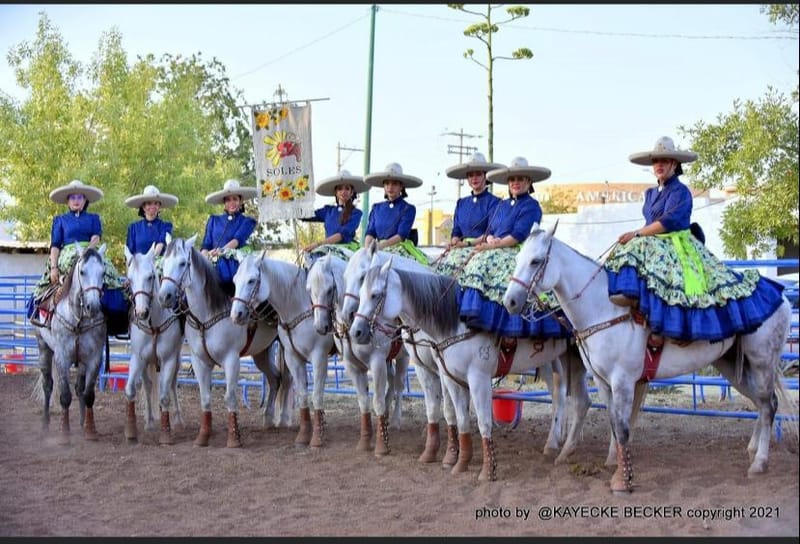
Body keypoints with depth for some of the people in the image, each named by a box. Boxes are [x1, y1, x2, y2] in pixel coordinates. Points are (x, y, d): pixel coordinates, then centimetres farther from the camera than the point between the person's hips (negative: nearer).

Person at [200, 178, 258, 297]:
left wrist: (221, 251, -23)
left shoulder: (247, 222, 12)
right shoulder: (214, 220, 22)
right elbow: (205, 245, 15)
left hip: (235, 263, -3)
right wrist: (205, 257, -8)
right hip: (214, 264, 3)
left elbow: (238, 239, -5)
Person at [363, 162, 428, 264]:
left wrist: (379, 246, -20)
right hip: (380, 250, 3)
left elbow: (401, 235, -7)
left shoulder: (408, 209, 3)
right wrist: (367, 248, -12)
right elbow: (370, 232, 9)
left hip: (400, 248, -3)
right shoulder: (376, 208, 16)